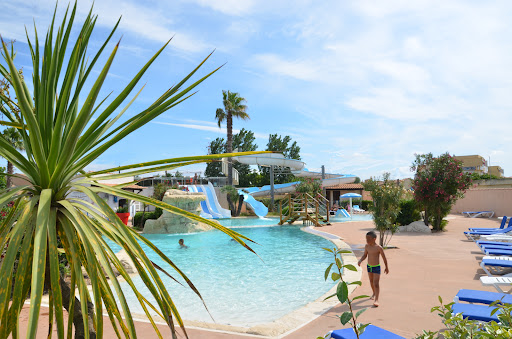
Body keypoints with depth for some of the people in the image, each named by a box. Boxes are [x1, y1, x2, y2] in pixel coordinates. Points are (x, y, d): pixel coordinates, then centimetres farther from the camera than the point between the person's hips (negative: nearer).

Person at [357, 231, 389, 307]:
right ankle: (374, 294, 45)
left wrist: (386, 268, 1)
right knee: (371, 282, 22)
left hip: (376, 267, -6)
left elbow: (384, 258, -9)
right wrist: (360, 260, -12)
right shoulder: (367, 246, -5)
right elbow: (365, 255, 7)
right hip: (369, 266, 6)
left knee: (376, 284, -10)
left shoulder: (379, 248, -20)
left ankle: (376, 300, -8)